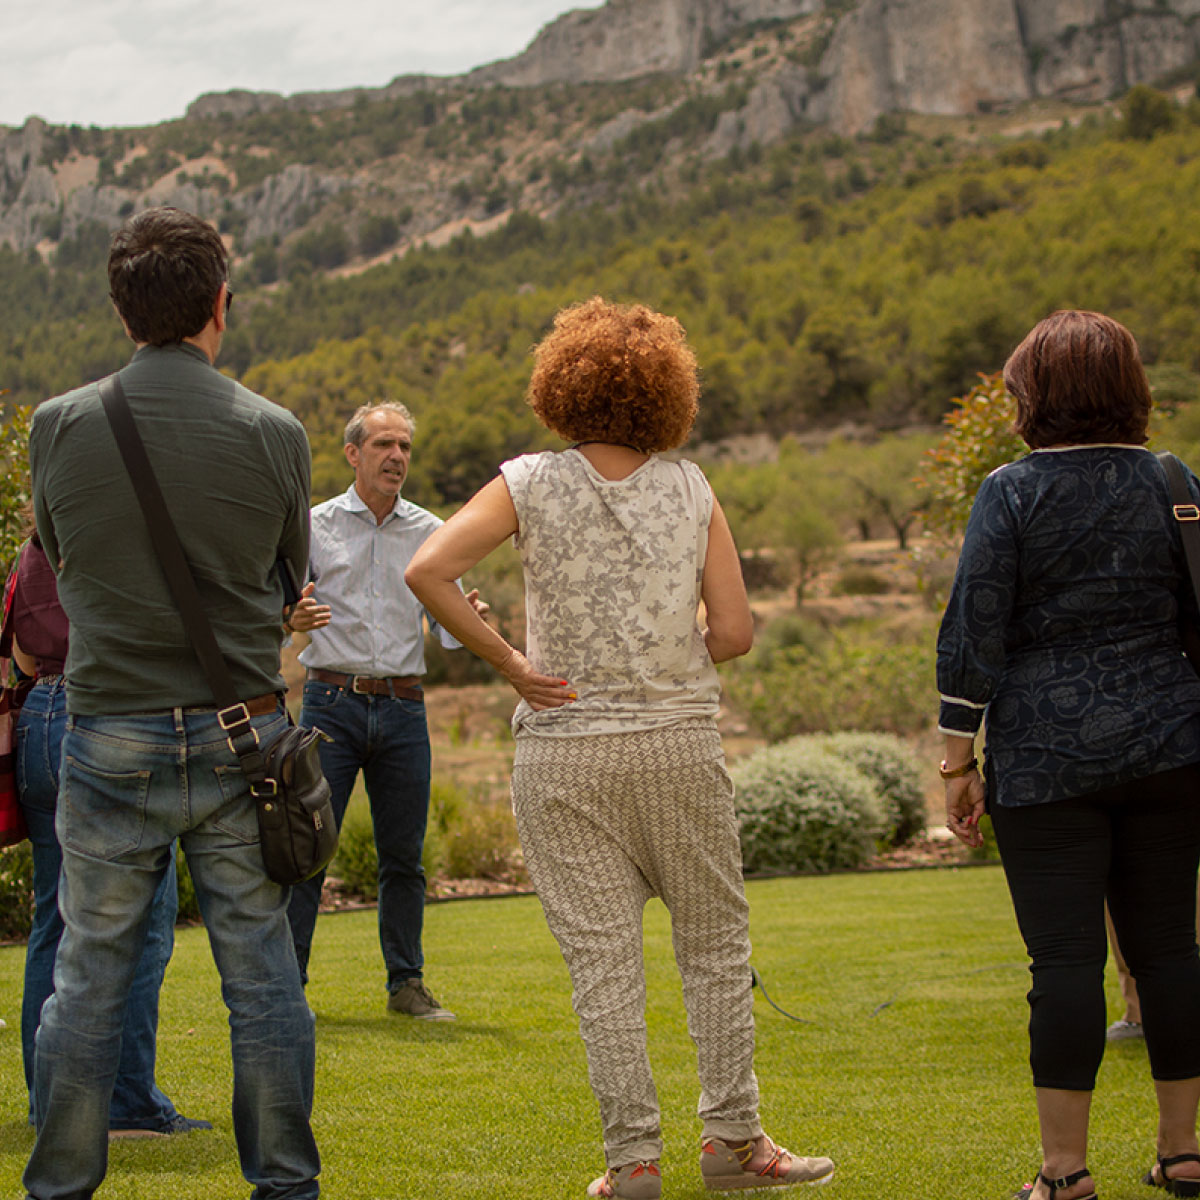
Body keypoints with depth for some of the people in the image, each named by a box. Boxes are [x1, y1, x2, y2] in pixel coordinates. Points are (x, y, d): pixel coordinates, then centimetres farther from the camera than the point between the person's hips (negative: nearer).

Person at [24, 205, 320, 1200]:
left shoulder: (60, 426, -6)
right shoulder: (273, 434, -7)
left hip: (111, 735, 0)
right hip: (242, 735, 0)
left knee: (91, 973, 9)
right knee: (262, 969, 8)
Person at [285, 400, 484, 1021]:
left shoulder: (429, 533, 10)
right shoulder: (316, 526, 4)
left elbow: (448, 628, 9)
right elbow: (279, 617, 4)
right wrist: (294, 619, -19)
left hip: (403, 710, 2)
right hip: (332, 701, -2)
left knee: (403, 854, 6)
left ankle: (406, 984, 15)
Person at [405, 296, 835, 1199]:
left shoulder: (531, 484, -2)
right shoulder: (691, 489, 1)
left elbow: (428, 570, -15)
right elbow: (735, 632, -3)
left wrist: (506, 662, -8)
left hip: (564, 748, 0)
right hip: (678, 741, 1)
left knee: (601, 957, 4)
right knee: (715, 940, 13)